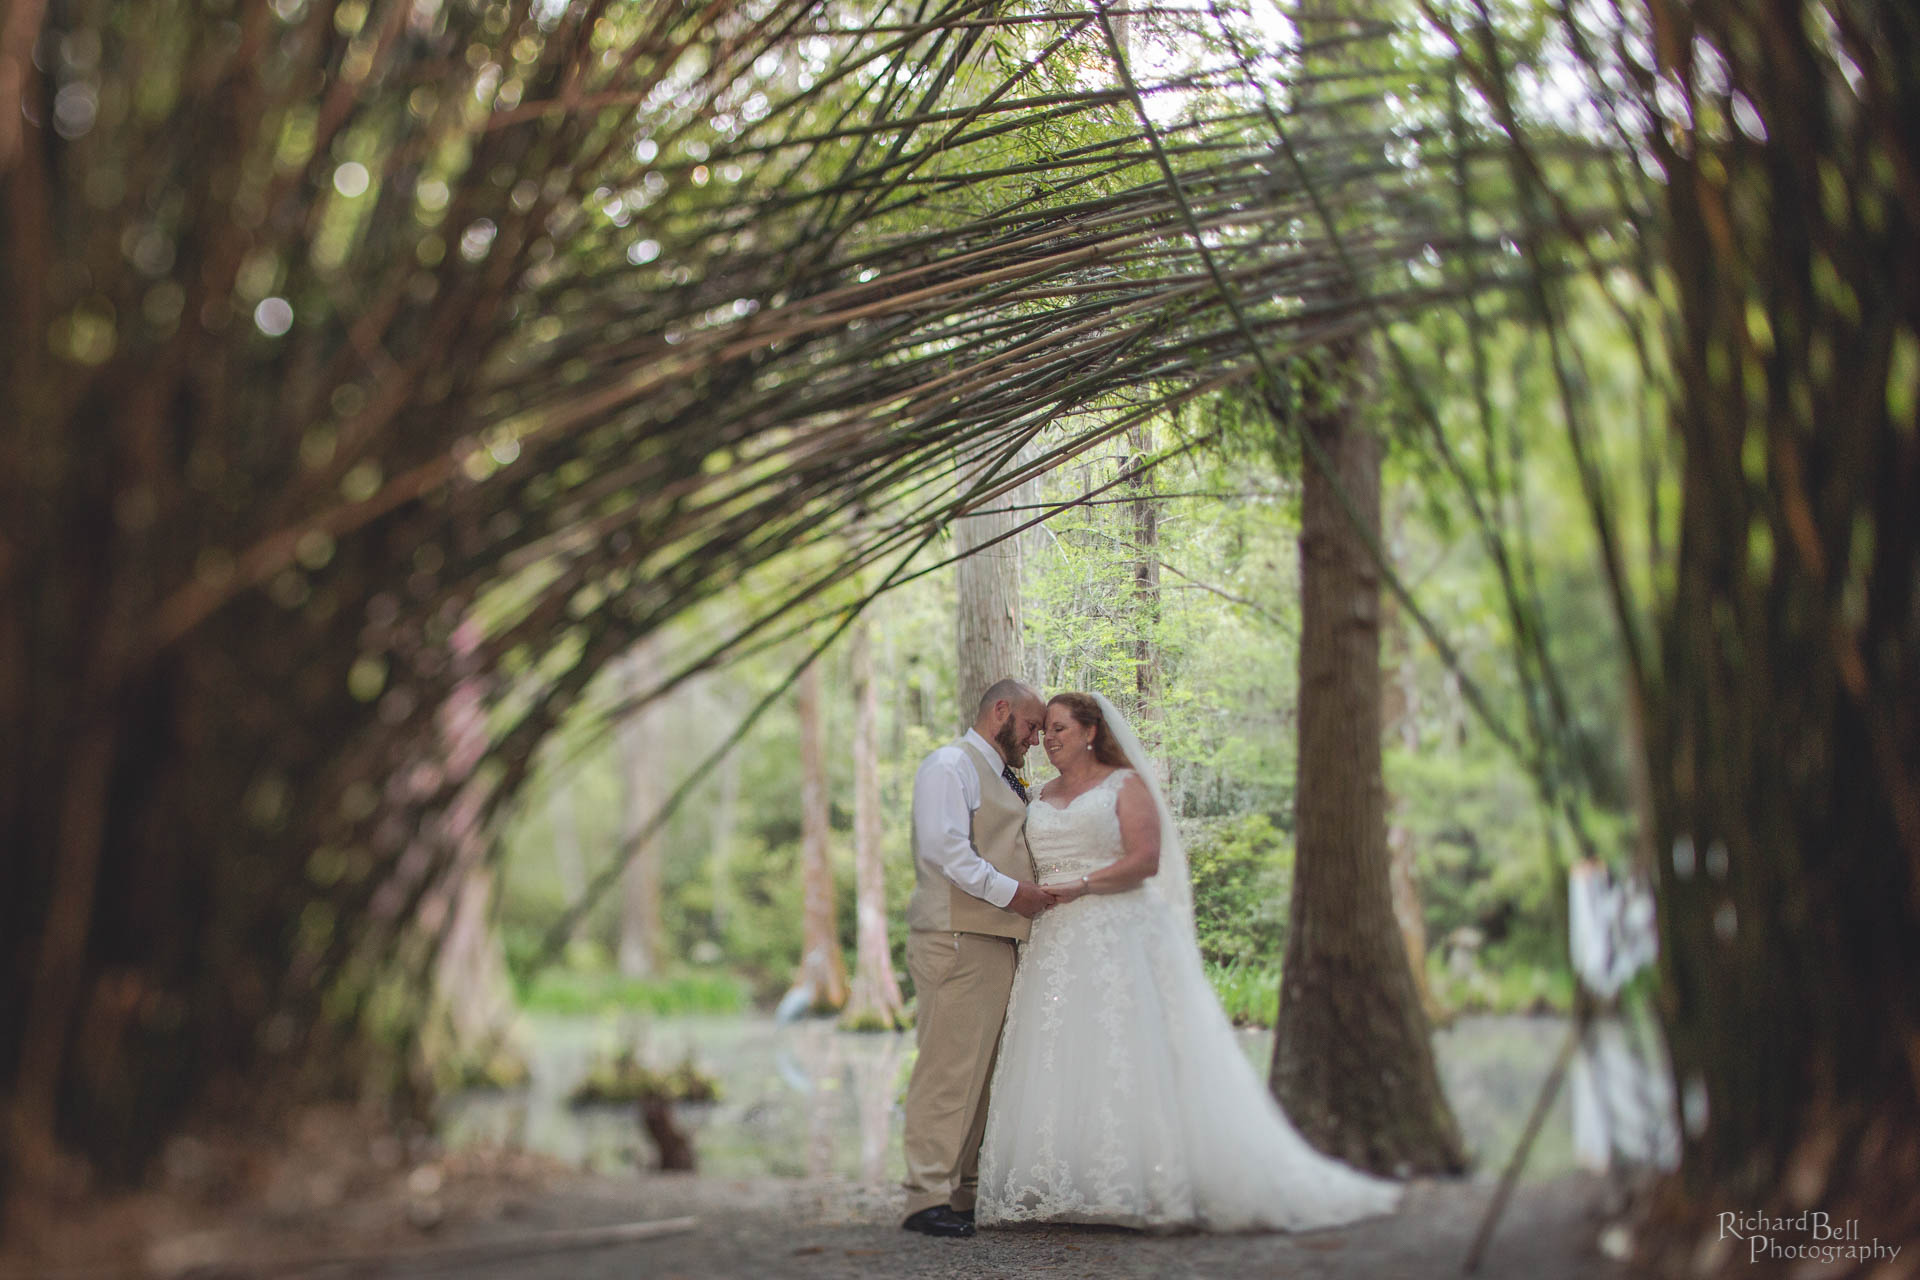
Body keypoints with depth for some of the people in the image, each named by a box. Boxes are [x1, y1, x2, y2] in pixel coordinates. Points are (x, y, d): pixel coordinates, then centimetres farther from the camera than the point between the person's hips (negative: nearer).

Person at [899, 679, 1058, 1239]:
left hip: (995, 941, 10)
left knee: (978, 1071, 11)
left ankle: (964, 1193, 16)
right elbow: (944, 847, -17)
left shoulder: (1002, 779, 25)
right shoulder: (950, 764, -5)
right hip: (956, 939, -10)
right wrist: (1008, 891, -20)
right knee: (948, 1067, -11)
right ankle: (928, 1198, -9)